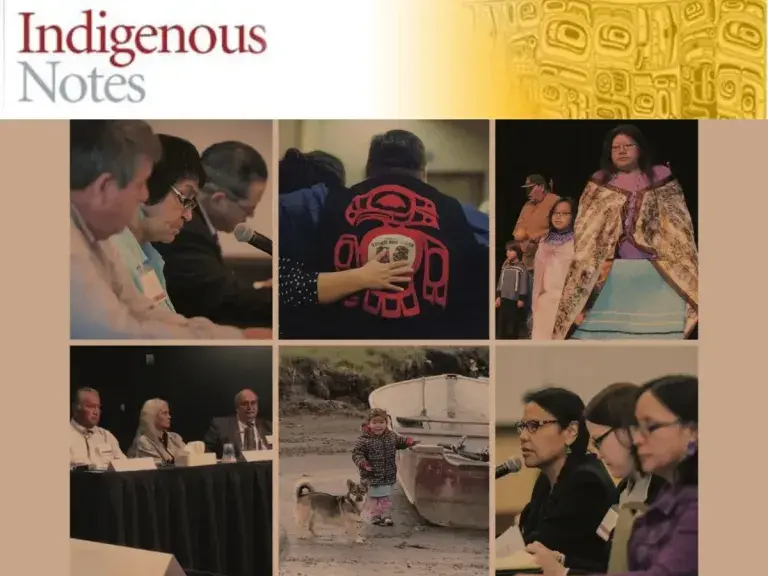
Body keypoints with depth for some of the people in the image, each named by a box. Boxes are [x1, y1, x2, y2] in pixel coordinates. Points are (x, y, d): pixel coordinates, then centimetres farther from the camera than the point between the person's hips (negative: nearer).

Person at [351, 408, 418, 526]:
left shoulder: (392, 435, 0)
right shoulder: (364, 439, -16)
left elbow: (400, 441, 18)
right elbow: (357, 453, -15)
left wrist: (408, 442, -2)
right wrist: (363, 463, -31)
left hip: (389, 476, 5)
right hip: (372, 476, -4)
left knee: (386, 497, 16)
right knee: (374, 497, 7)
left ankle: (385, 515, 30)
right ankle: (374, 516, 22)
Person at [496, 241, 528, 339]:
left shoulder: (521, 268, -8)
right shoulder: (505, 266, 11)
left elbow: (524, 284, -8)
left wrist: (521, 299, -10)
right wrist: (498, 296, 11)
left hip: (515, 300, -6)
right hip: (504, 299, 6)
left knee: (513, 325, -1)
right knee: (502, 323, 6)